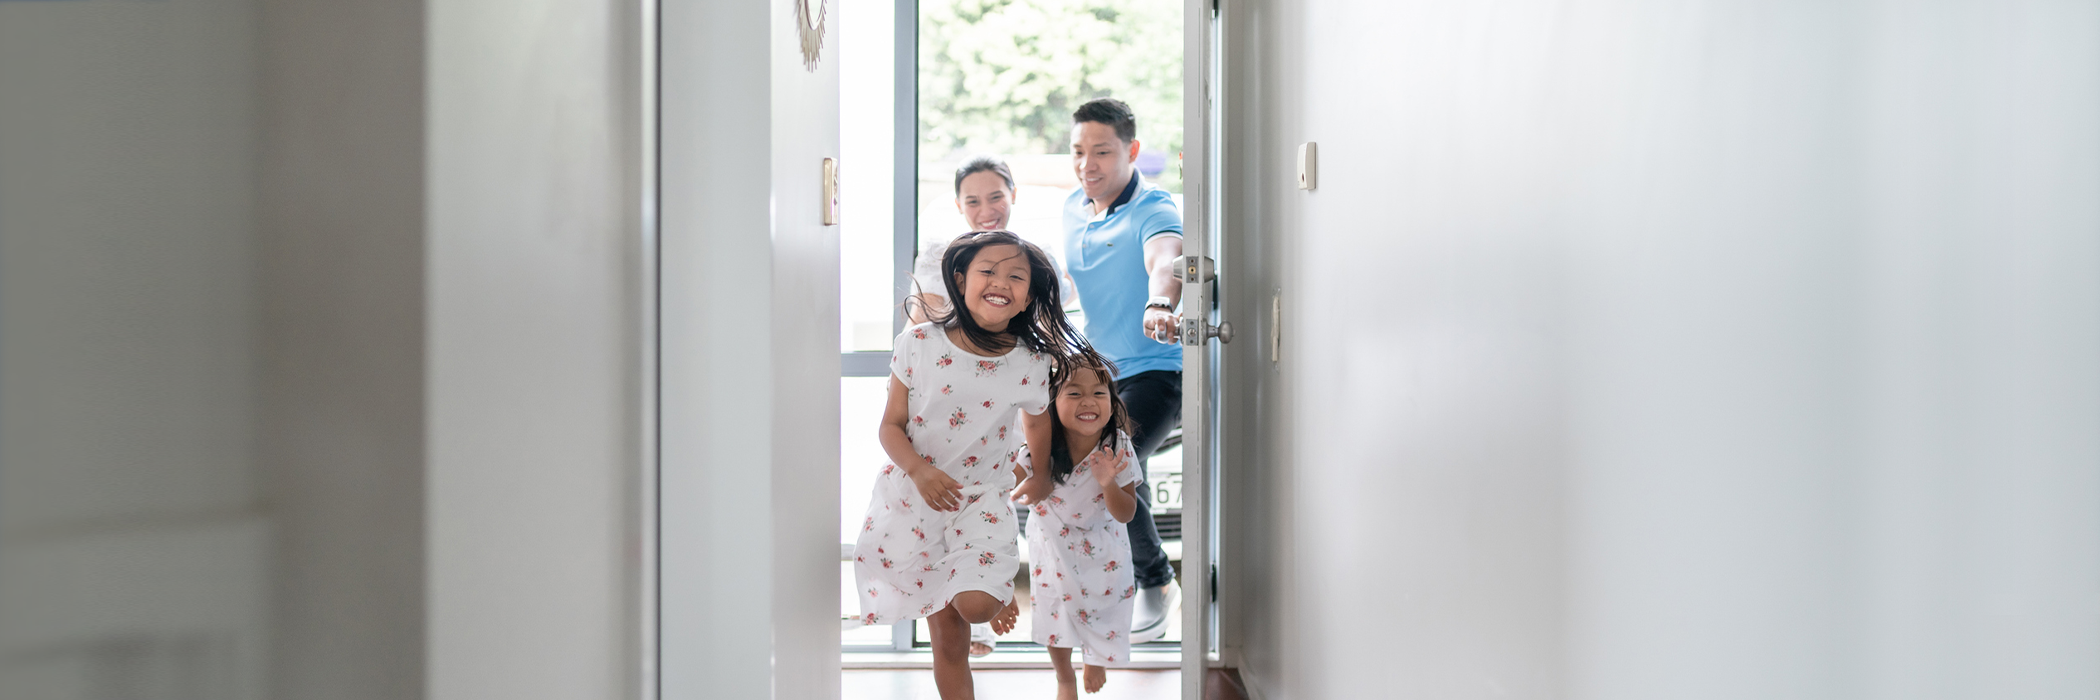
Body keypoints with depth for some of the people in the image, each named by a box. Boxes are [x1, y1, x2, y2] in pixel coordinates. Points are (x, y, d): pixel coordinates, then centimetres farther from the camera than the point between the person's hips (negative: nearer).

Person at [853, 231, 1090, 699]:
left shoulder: (1031, 365, -8)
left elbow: (1037, 426, 11)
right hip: (913, 499, 1)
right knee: (949, 640, 6)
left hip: (983, 499, 0)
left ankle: (999, 588, 12)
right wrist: (919, 470, -23)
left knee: (976, 605, -24)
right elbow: (891, 425, -6)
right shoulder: (919, 343, -9)